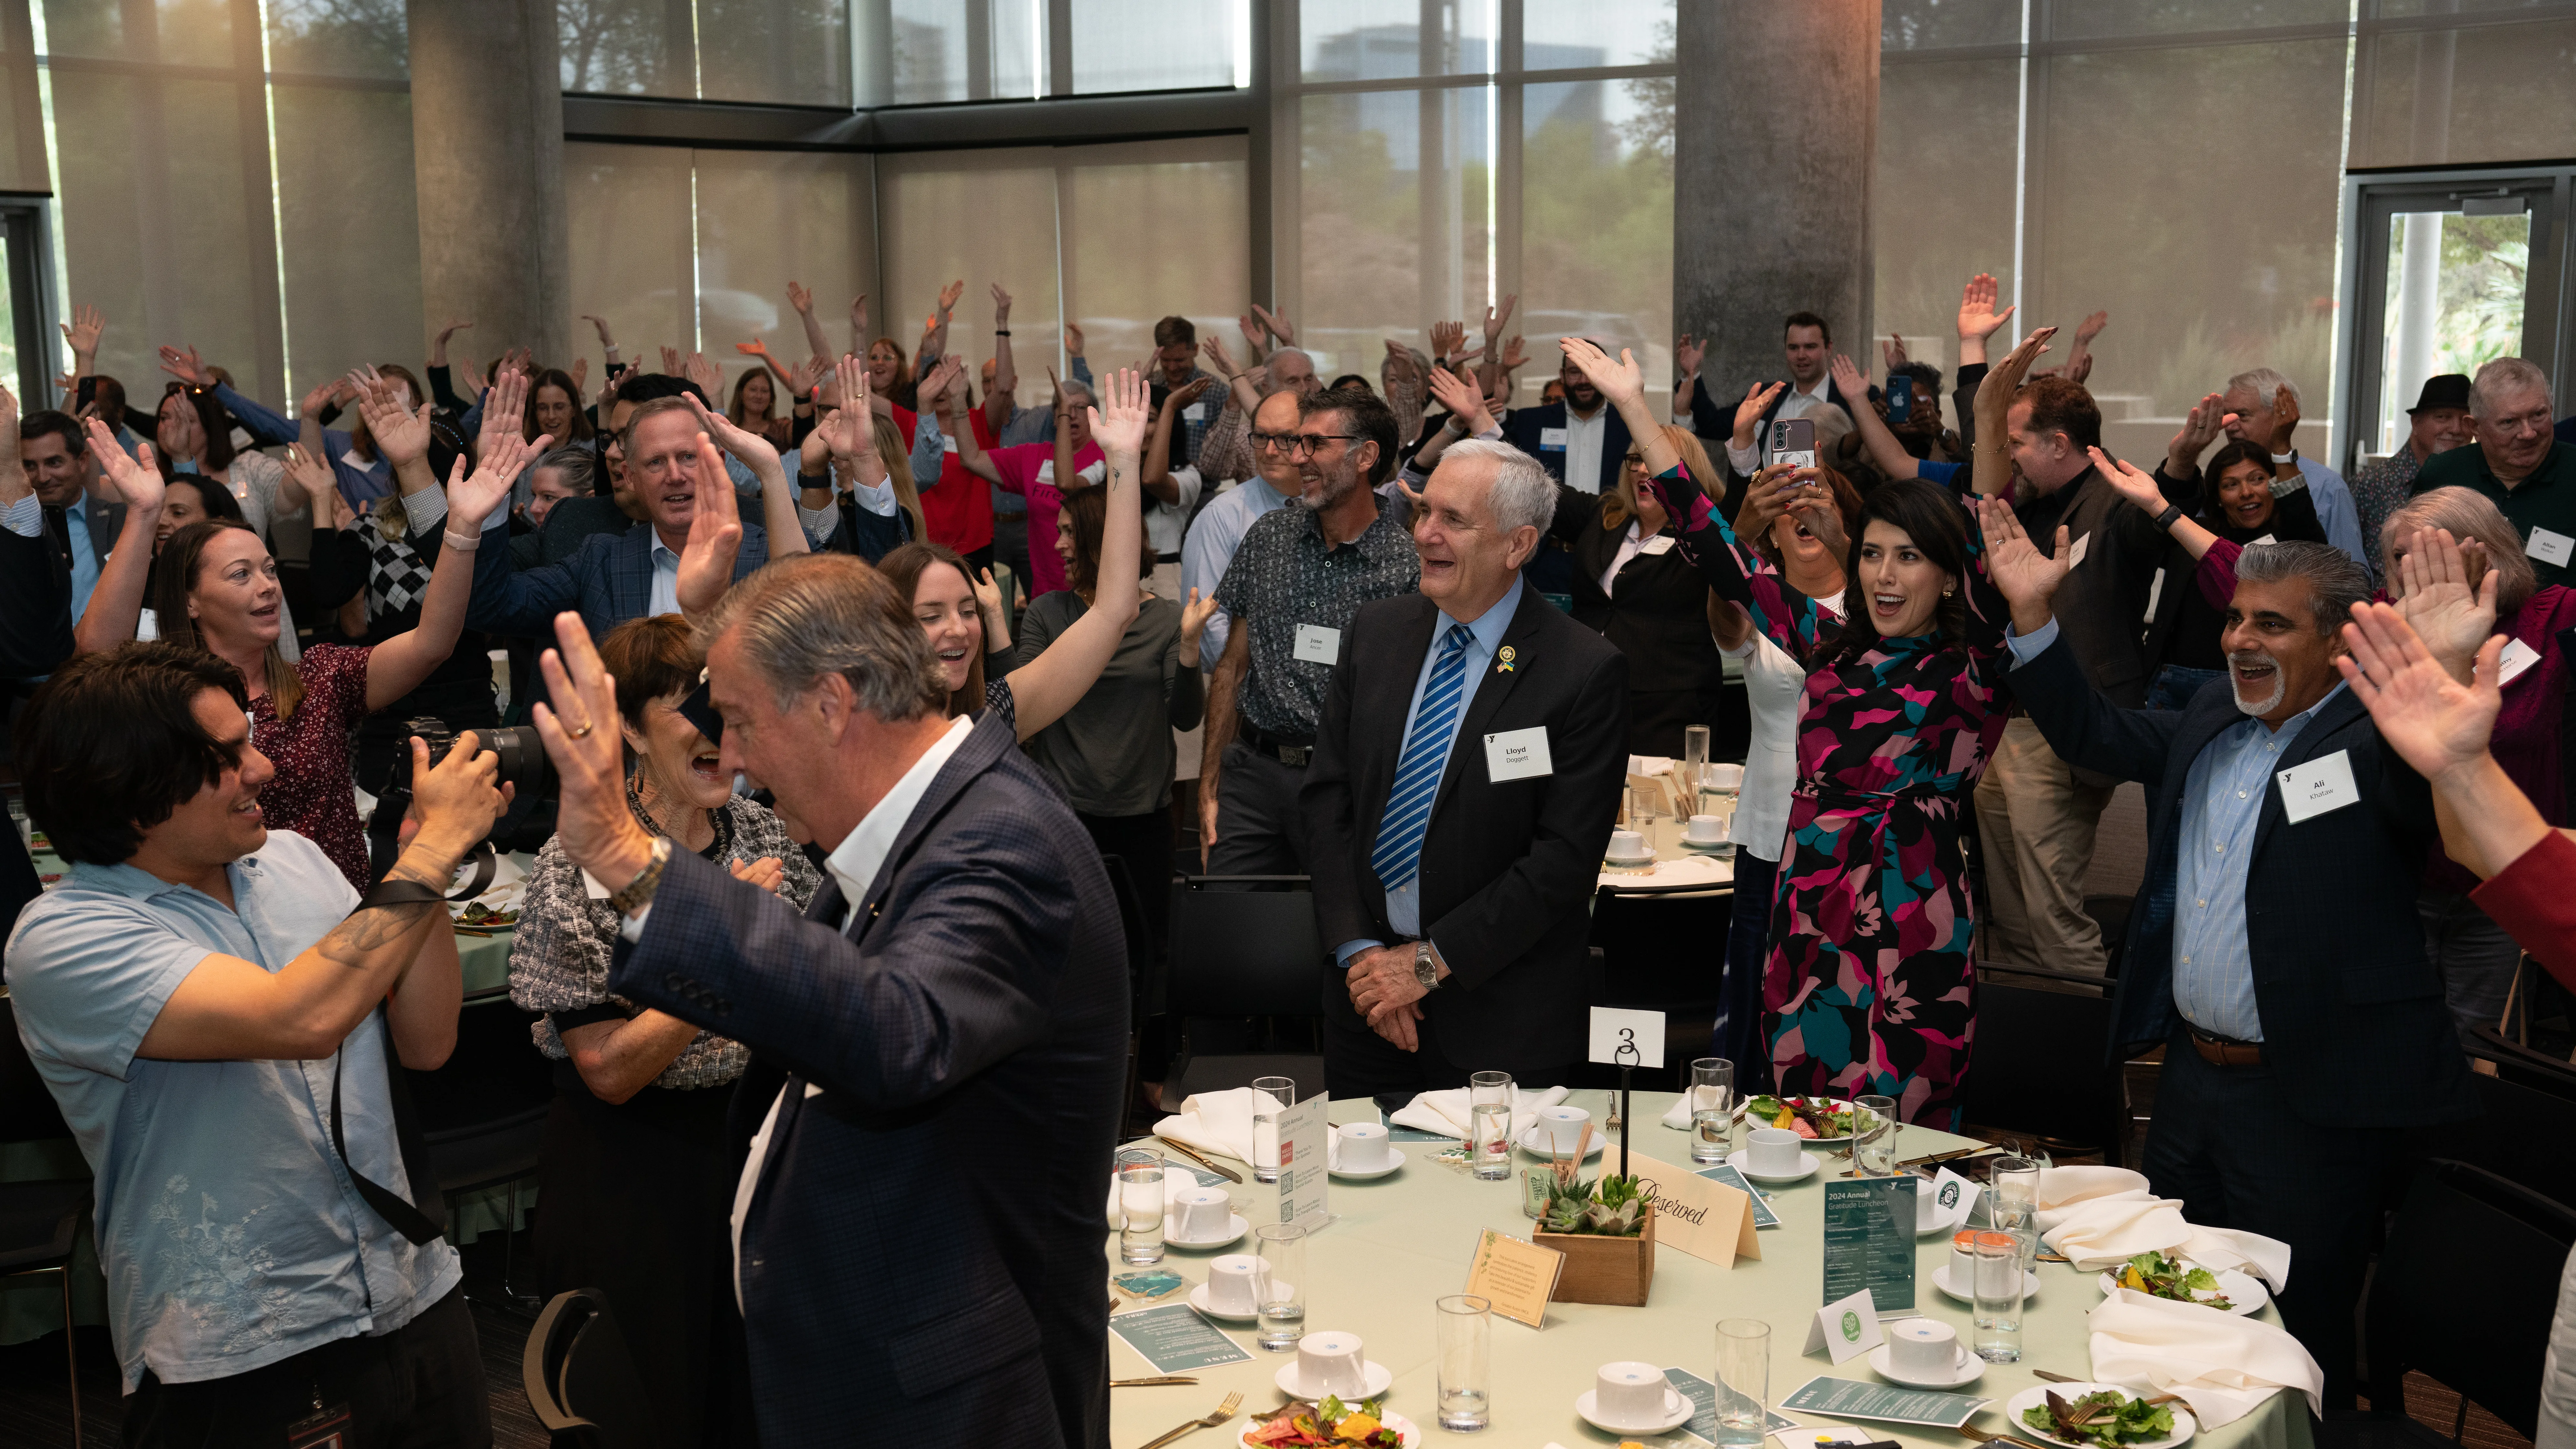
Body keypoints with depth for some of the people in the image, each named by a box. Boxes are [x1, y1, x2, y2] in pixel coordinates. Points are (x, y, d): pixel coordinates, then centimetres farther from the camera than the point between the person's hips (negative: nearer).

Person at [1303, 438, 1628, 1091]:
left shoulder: (1585, 670, -13)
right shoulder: (1374, 630, 3)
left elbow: (1566, 857, -16)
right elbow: (1327, 794, 3)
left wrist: (1430, 960, -16)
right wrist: (1359, 950, -8)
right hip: (1366, 989, 4)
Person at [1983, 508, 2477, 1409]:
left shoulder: (2377, 744, -14)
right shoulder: (2207, 726, 9)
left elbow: (2424, 783, -35)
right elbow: (2091, 732, 17)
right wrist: (2032, 613, 6)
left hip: (2307, 1106, -7)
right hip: (2189, 1075, 8)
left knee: (2293, 1347, 7)